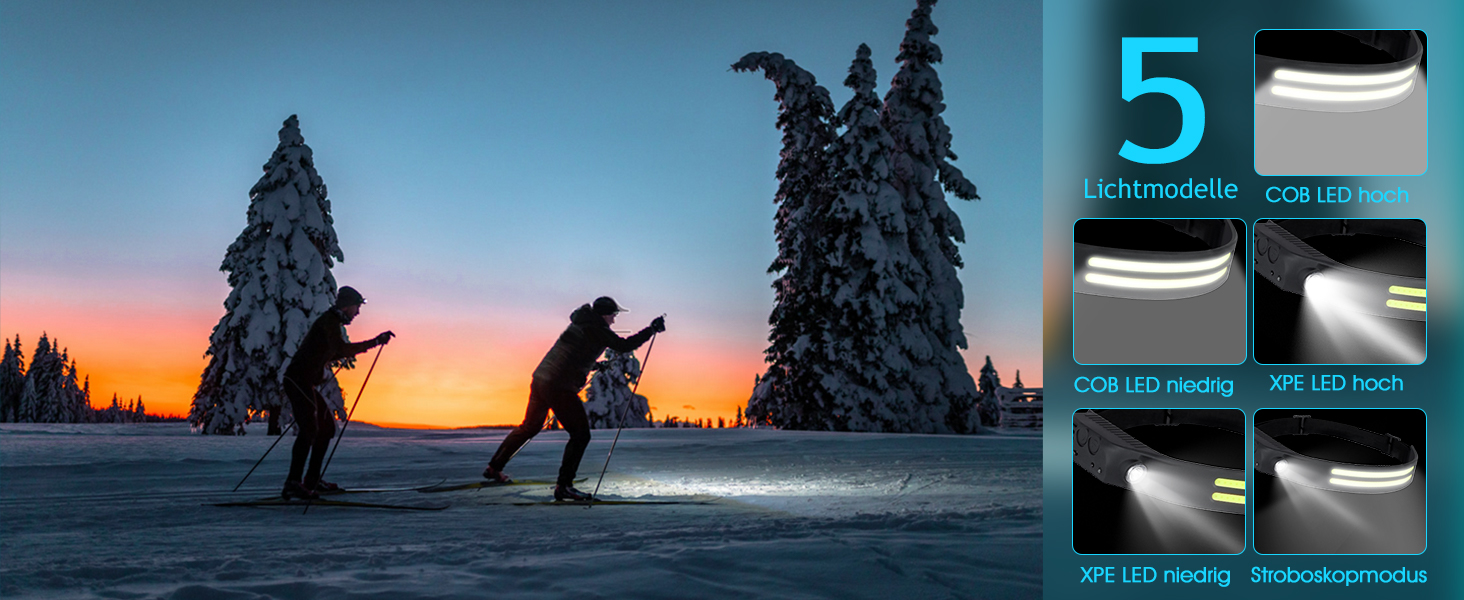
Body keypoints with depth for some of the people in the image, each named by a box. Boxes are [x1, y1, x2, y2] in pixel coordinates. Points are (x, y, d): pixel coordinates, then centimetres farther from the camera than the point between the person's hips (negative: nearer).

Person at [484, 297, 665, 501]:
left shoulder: (580, 322, 15)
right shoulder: (596, 330, -10)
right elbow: (624, 346, -15)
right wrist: (651, 330, -7)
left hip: (540, 379, 9)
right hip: (559, 387, -9)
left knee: (530, 427, 25)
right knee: (580, 434, -4)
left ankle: (494, 467, 34)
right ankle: (563, 486, -7)